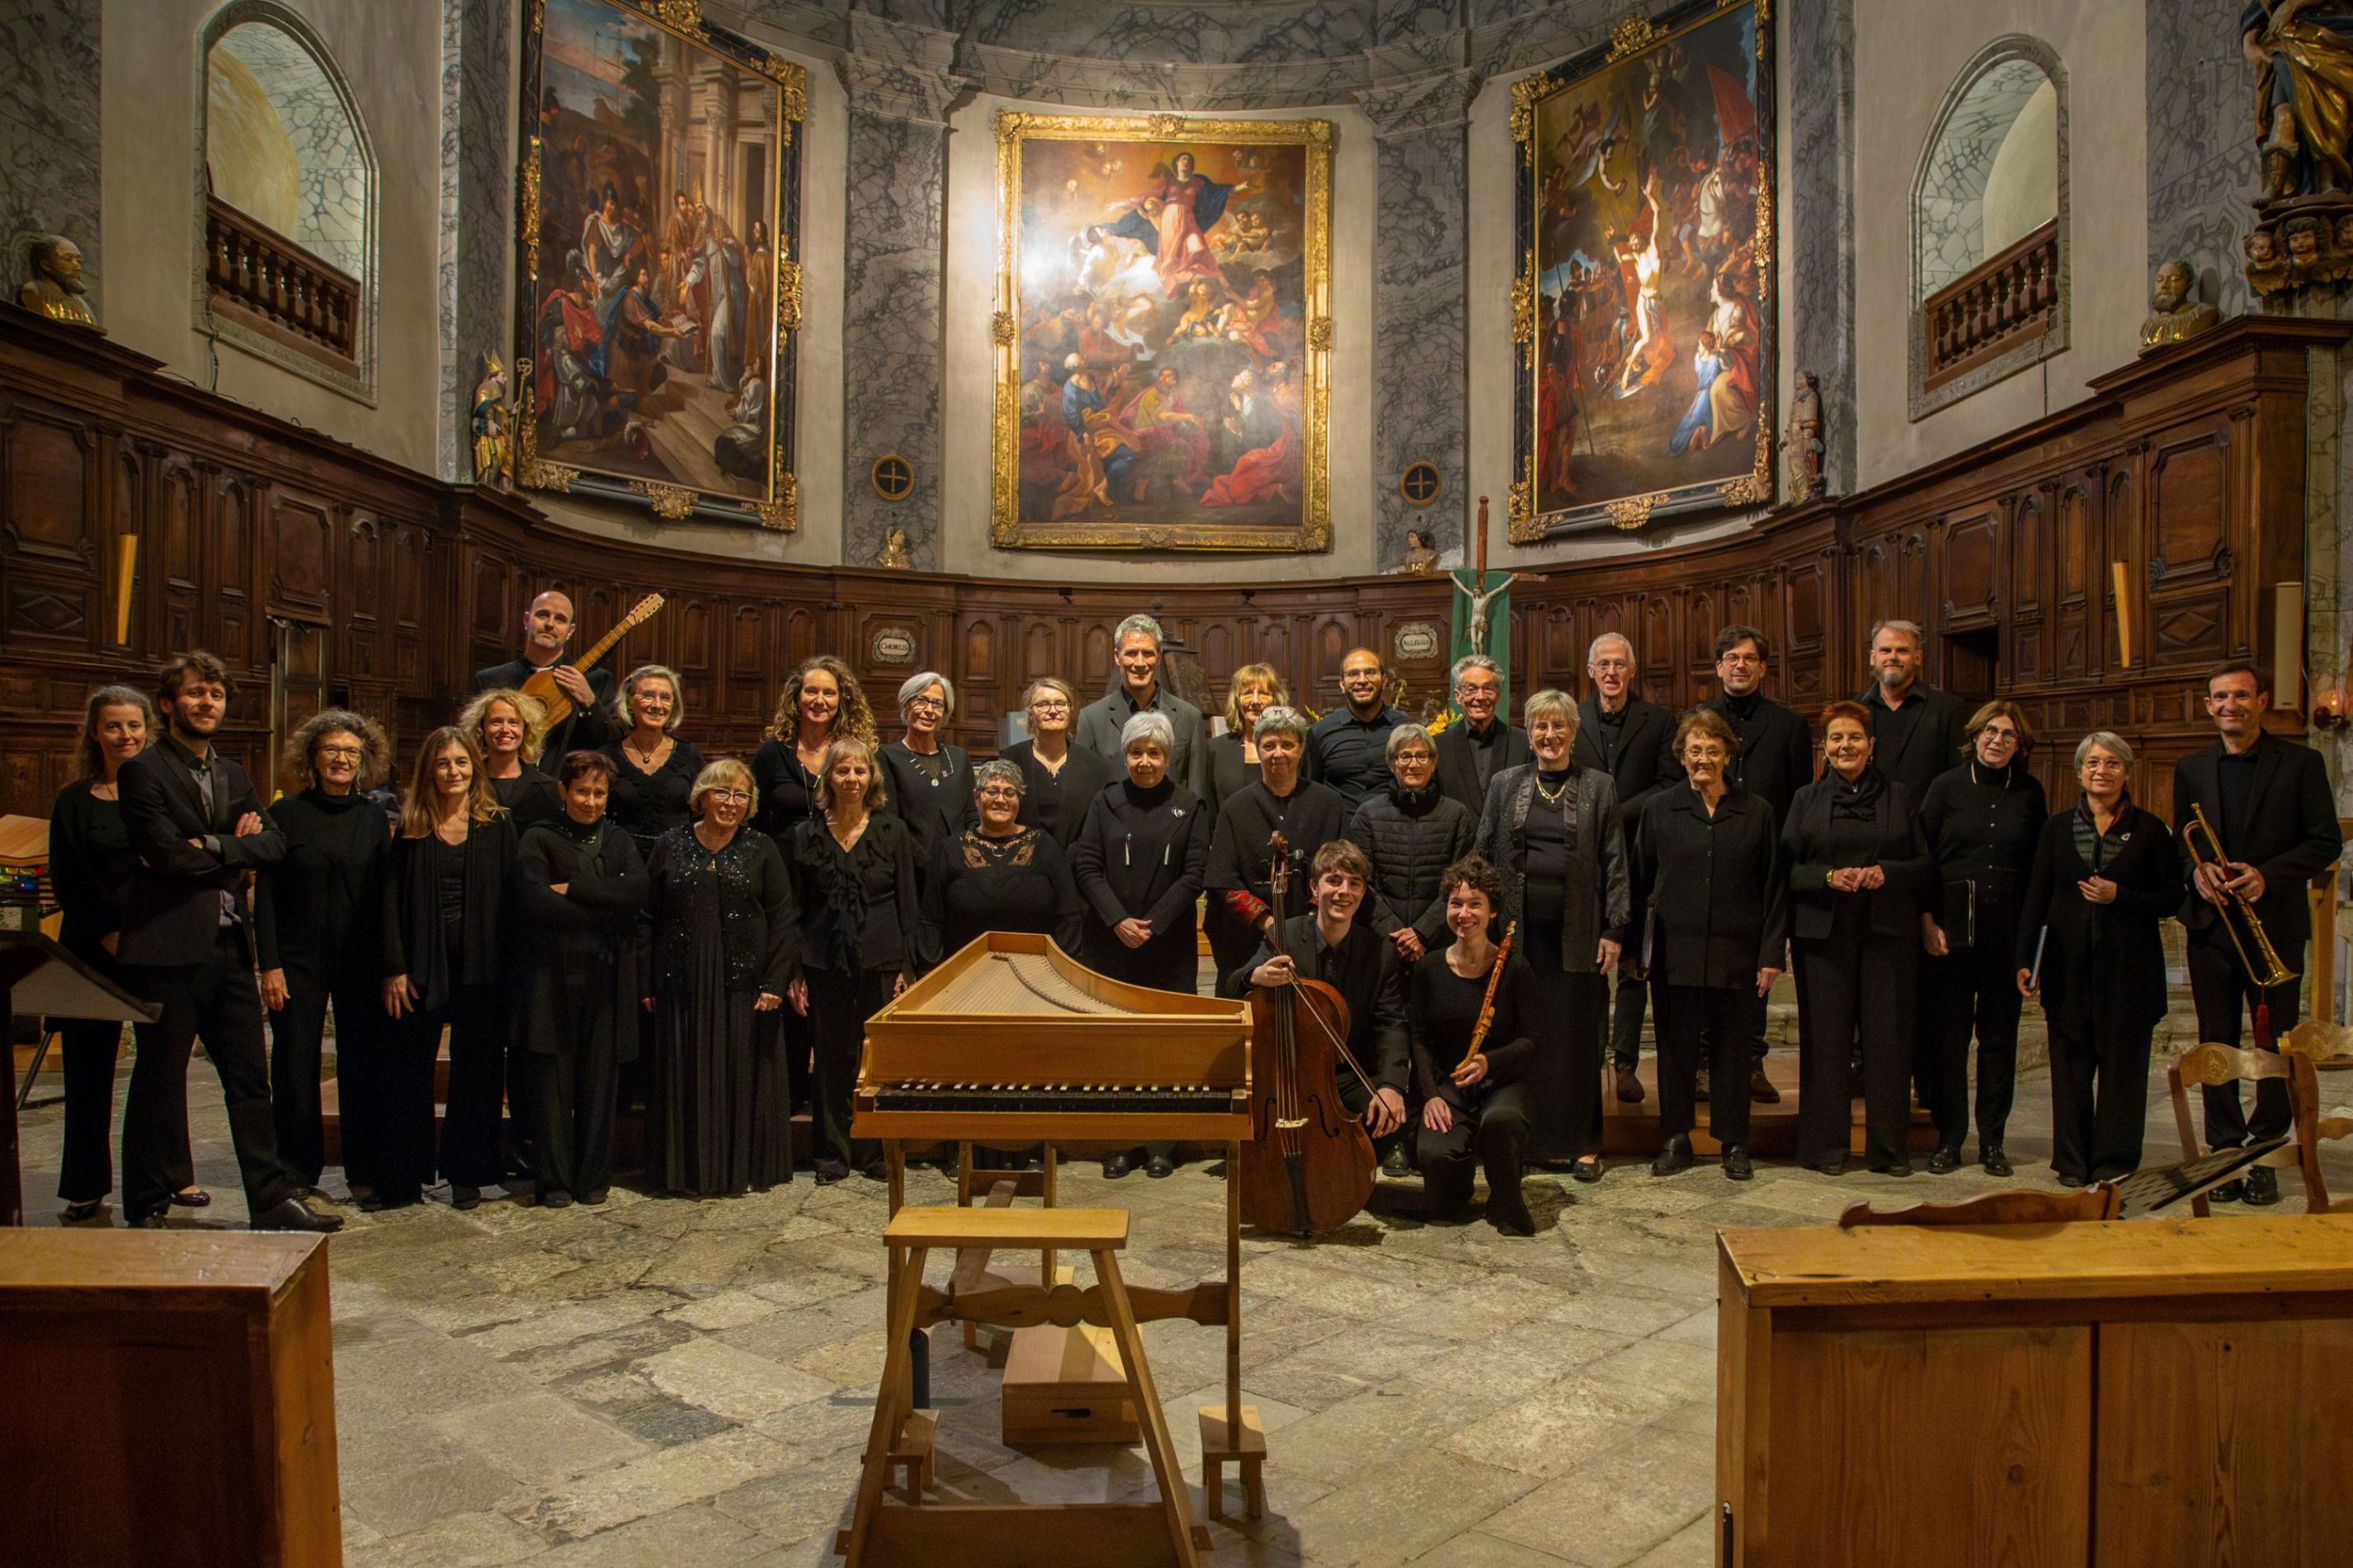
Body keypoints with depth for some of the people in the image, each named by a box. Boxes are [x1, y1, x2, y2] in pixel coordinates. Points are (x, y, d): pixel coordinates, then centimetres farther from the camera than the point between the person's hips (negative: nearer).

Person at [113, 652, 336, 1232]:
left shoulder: (233, 775, 16)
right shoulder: (143, 772, -6)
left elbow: (274, 844, 2)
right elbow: (171, 855, -18)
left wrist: (211, 846, -12)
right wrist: (238, 849, -5)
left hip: (231, 945, 7)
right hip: (168, 949, -6)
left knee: (250, 1077, 9)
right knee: (159, 1082, 4)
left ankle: (272, 1199, 16)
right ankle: (147, 1211, 17)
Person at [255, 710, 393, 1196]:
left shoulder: (375, 819, 6)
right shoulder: (286, 815, 0)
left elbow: (386, 895, 5)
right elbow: (264, 896, -1)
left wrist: (388, 965, 0)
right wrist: (269, 965, -8)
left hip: (361, 961, 2)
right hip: (299, 960, -1)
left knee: (363, 1061, 5)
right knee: (295, 1065, 3)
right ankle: (299, 1170, 17)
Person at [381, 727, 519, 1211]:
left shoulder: (497, 826, 3)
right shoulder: (410, 826, 3)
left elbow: (508, 899, 1)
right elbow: (392, 897, 0)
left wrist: (506, 967, -5)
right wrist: (395, 967, -7)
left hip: (479, 967, 0)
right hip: (422, 966, 0)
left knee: (475, 1072, 7)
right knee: (408, 1071, 6)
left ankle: (467, 1174, 18)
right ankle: (402, 1177, 17)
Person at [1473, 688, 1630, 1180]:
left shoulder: (1598, 787, 5)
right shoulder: (1505, 784, 8)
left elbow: (1614, 861, 3)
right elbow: (1484, 855, 10)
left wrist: (1614, 929, -3)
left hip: (1576, 931, -1)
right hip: (1518, 930, 1)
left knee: (1577, 1036, 3)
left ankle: (1583, 1143, 14)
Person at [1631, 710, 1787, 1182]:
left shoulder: (1756, 813, 6)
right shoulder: (1658, 809, 5)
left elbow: (1775, 889, 6)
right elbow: (1640, 882, 5)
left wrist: (1773, 954, 0)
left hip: (1737, 956, 0)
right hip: (1675, 954, 0)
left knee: (1734, 1051, 6)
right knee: (1676, 1049, 6)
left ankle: (1734, 1144, 19)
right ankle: (1675, 1140, 19)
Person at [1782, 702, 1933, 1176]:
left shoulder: (1899, 797, 10)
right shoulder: (1807, 799, 9)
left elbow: (1926, 864, 8)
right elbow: (1787, 869, 4)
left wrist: (1886, 873, -11)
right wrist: (1829, 877, -13)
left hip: (1888, 933, 1)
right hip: (1824, 934, 0)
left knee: (1888, 1037, 1)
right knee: (1827, 1037, 1)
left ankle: (1887, 1147, 12)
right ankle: (1825, 1146, 10)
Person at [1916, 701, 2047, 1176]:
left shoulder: (2030, 792, 6)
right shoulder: (1948, 786, 0)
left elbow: (2040, 864, 9)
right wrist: (1927, 921, -8)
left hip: (2007, 933, 2)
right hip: (1951, 929, -2)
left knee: (2000, 1035, 7)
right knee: (1947, 1035, 2)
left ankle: (1992, 1140, 18)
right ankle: (1949, 1138, 13)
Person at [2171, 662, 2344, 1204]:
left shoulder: (2301, 762, 1)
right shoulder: (2190, 769, 10)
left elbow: (2326, 840, -2)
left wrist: (2266, 875, -16)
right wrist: (2197, 871, -8)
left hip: (2275, 925, -2)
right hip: (2211, 926, 3)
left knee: (2278, 1046, 3)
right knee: (2216, 1044, 6)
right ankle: (2225, 1151, 13)